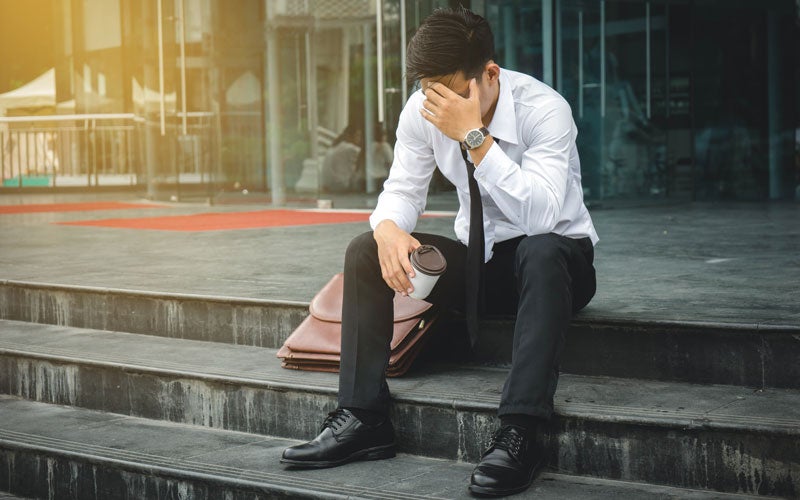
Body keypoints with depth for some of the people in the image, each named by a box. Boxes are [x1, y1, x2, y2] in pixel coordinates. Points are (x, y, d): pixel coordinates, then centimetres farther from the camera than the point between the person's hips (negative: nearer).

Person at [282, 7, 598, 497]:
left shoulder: (544, 109, -25)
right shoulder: (423, 110, -10)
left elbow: (540, 216, -37)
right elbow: (403, 190, -4)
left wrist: (474, 135, -42)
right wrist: (389, 229, -29)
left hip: (556, 260, -5)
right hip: (478, 257, 5)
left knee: (541, 251, -40)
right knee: (366, 250, -13)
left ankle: (519, 434, -40)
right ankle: (363, 420, -13)